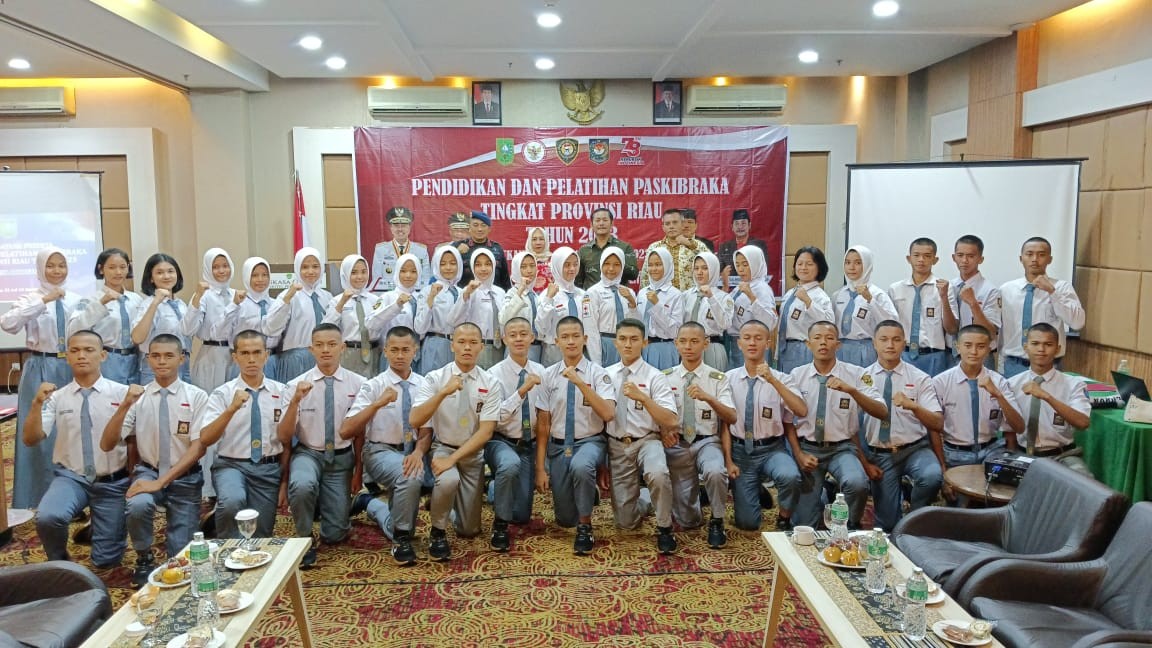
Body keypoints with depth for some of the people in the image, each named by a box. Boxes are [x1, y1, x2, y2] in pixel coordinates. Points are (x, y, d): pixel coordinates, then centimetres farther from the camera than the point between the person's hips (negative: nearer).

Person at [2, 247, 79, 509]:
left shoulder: (77, 300, 7)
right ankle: (40, 496, 12)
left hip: (71, 369, 3)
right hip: (41, 370, -3)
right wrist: (44, 300, -24)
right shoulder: (30, 298, -2)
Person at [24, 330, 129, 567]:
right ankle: (59, 562, 2)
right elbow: (30, 439, -6)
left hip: (112, 482, -1)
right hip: (71, 478, 1)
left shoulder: (122, 393, -8)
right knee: (47, 517, -31)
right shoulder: (57, 397, 0)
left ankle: (98, 527, 37)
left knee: (106, 560, 2)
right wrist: (37, 404, -17)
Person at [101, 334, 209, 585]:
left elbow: (198, 447, -13)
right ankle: (144, 560, -5)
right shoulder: (137, 397, -2)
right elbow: (106, 445, -6)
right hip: (149, 471, 1)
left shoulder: (196, 396, -8)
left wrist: (162, 481, -22)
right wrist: (125, 406, -21)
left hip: (184, 478, -1)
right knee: (137, 505, -34)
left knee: (179, 557, -2)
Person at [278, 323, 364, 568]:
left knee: (334, 535, 2)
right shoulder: (296, 385, -8)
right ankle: (304, 539, -7)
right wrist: (295, 401, -26)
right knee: (302, 485, -37)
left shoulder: (358, 384, -7)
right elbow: (283, 437, -10)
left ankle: (326, 503, 38)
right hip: (307, 454, -1)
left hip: (341, 458, 1)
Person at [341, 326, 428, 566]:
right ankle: (401, 539, -13)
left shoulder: (424, 386, 0)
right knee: (410, 477, -35)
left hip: (412, 451, 5)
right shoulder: (373, 386, -8)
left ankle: (369, 503, 39)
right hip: (381, 452, -4)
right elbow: (345, 431, -16)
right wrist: (378, 404, -27)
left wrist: (419, 452, -24)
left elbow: (427, 431, -2)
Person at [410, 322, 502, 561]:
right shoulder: (435, 378, -10)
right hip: (442, 448, -2)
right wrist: (444, 392, -32)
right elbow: (415, 421, -20)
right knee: (448, 480, -37)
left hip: (472, 454, 2)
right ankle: (438, 532, -9)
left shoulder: (491, 384, -9)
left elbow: (485, 432, -14)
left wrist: (453, 459, -23)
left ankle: (452, 505, 39)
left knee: (469, 530, 4)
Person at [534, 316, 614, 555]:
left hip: (590, 442, -3)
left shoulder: (597, 373, -7)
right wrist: (540, 468, -2)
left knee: (581, 466, -40)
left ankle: (585, 527, -15)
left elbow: (608, 414, -22)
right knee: (565, 520, 8)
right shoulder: (548, 375, -1)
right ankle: (589, 492, 43)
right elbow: (543, 424, 1)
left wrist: (580, 383, -29)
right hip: (558, 446, 3)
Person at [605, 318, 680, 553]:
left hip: (647, 441, -3)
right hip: (617, 445, 3)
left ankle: (664, 529, -12)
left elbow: (671, 421, -13)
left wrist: (642, 397, -26)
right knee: (626, 521, 2)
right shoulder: (607, 375, 7)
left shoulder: (655, 376, -4)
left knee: (658, 474, -39)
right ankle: (645, 501, 39)